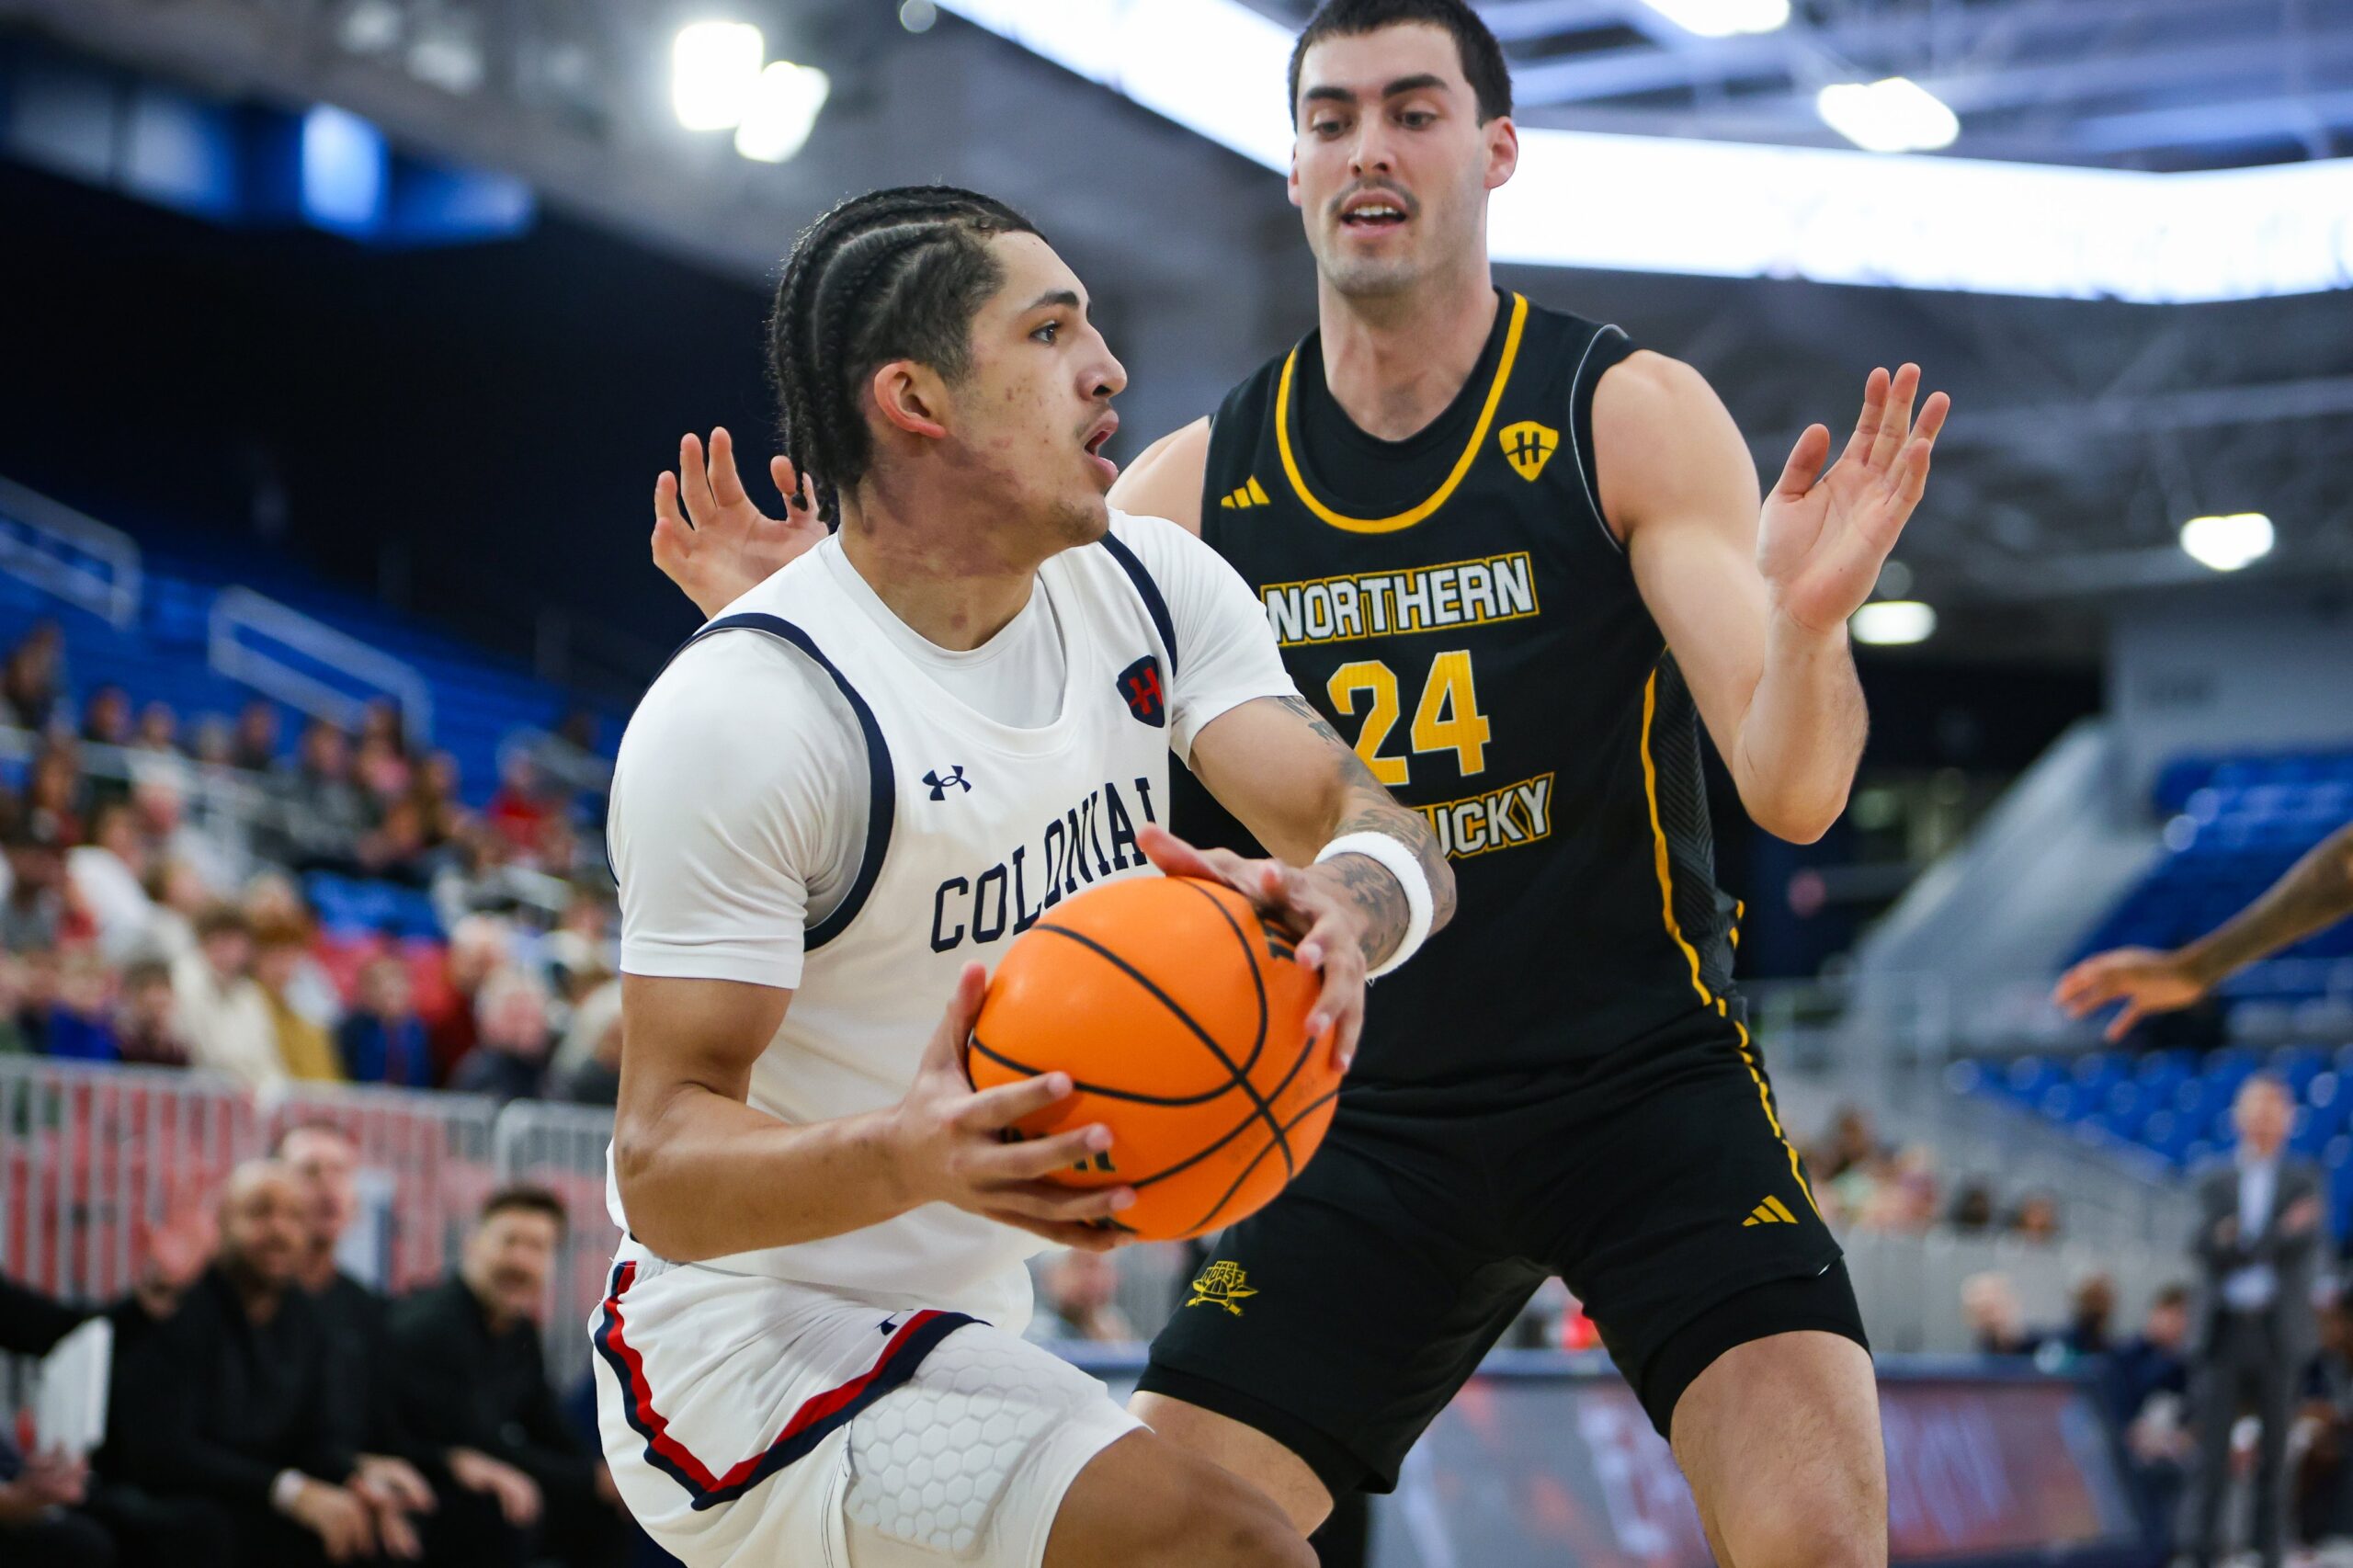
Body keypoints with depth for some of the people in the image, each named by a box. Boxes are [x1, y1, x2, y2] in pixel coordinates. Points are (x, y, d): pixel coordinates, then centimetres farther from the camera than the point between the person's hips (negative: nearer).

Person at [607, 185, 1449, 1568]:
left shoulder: (1151, 586, -2)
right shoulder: (738, 715, -24)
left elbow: (1382, 830, -12)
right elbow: (662, 1171, -26)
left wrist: (1338, 906, -37)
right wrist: (913, 1155, -46)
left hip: (968, 1323, 8)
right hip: (755, 1341, -8)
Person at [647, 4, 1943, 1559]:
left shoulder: (1631, 416, -7)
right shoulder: (1193, 486, 2)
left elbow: (1793, 791, -15)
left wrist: (1805, 623, -37)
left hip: (1645, 1076, -3)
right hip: (1372, 1121, 3)